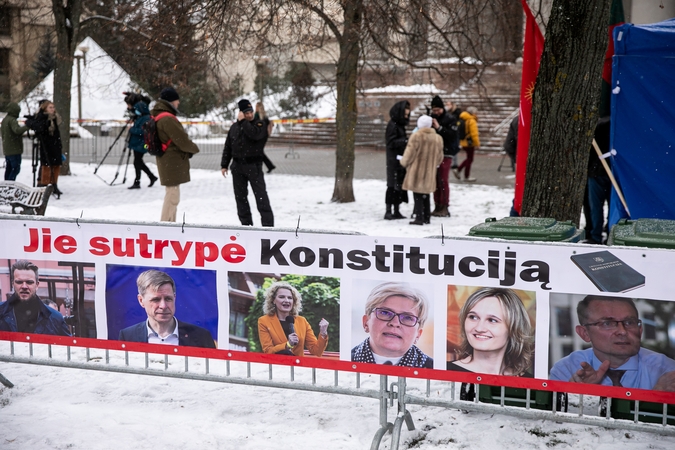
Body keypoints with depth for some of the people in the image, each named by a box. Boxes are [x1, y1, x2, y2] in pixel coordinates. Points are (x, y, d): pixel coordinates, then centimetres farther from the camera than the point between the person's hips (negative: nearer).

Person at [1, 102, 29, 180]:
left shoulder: (4, 120, 15)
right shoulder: (12, 120, -16)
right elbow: (17, 130, -34)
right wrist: (27, 126, -33)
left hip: (7, 150, 10)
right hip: (14, 150, -10)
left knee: (9, 168, 14)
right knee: (16, 168, -8)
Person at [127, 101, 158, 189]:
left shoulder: (146, 119, -17)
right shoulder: (139, 118, 14)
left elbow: (142, 131, -26)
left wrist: (132, 129, -20)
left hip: (141, 145, -11)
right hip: (137, 143, 11)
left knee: (137, 162, -6)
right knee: (139, 162, 16)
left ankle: (137, 182, 0)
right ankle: (152, 177, 26)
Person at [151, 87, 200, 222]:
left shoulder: (157, 116, 13)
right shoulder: (167, 119, -20)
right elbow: (182, 139, -20)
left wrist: (187, 150, 5)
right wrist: (194, 149, -2)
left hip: (167, 161, 10)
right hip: (172, 161, -10)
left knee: (172, 194, 19)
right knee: (172, 195, -6)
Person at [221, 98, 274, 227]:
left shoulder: (259, 125, -3)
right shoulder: (234, 127, 10)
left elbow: (254, 134, -27)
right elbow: (228, 147, 14)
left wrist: (243, 121, -20)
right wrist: (224, 165, 9)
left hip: (253, 166, -5)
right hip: (237, 166, 5)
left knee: (261, 196, -8)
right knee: (240, 197, 10)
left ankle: (268, 224, -8)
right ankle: (246, 223, 19)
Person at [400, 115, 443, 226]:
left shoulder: (416, 136, -14)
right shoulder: (438, 138, 6)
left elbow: (410, 153, -12)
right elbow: (439, 157, 12)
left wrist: (404, 162, 5)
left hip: (416, 171, -6)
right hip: (429, 172, 6)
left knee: (418, 195, -2)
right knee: (425, 195, 16)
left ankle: (419, 218, -6)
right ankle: (427, 217, 20)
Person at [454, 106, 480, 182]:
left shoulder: (463, 120, 9)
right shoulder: (472, 121, -17)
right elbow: (474, 134, -20)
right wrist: (477, 144, -15)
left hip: (463, 142, 9)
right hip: (469, 143, -9)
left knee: (469, 158, 21)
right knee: (470, 159, 3)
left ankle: (458, 170, 15)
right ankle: (467, 176, 9)